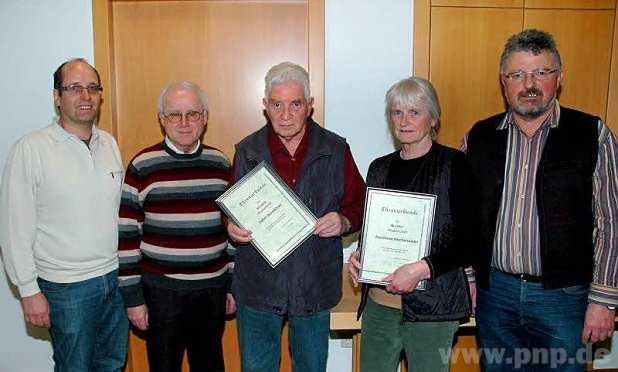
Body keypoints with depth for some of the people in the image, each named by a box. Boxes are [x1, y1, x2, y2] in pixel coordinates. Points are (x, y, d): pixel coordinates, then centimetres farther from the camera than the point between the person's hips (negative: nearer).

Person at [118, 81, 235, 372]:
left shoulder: (220, 163, 3)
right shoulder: (142, 167, -8)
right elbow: (126, 235, -6)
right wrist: (132, 298, -6)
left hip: (213, 288, 3)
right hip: (161, 291, -3)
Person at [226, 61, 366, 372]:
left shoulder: (335, 150, -3)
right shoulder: (247, 151, -1)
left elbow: (358, 204, 4)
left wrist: (343, 222, -17)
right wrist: (232, 227, -15)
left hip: (315, 285, 0)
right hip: (258, 285, 0)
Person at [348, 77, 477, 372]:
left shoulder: (454, 165, -6)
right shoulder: (380, 168, 10)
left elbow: (471, 242, -9)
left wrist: (423, 269, -19)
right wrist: (358, 256, 0)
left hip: (431, 306, -4)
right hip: (378, 303, 5)